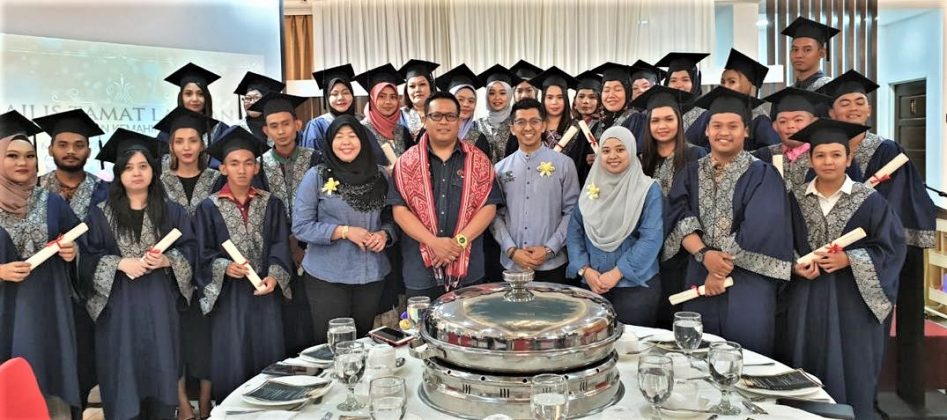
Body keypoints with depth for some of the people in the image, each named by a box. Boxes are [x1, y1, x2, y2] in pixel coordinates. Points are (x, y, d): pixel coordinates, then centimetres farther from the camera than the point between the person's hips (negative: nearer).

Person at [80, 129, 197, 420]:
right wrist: (121, 263, -15)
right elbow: (87, 258, 0)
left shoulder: (172, 212, 5)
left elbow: (190, 250, 3)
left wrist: (166, 260, -15)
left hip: (160, 302, 1)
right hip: (119, 304, -1)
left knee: (160, 372, 5)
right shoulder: (101, 214, 2)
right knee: (124, 375, 3)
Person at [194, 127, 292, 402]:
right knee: (232, 362, 2)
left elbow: (280, 244, 0)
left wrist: (274, 276, -17)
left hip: (264, 290, 1)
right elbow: (203, 253, -1)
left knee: (269, 358, 6)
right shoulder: (209, 208, 1)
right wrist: (225, 267, -20)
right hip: (228, 293, -1)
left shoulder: (272, 204, 6)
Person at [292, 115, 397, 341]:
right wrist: (344, 231, -17)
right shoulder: (316, 176, -5)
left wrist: (384, 234, -10)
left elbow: (392, 217, 12)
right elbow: (301, 226, -8)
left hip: (372, 274, 3)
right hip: (327, 276, -3)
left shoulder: (380, 175, 5)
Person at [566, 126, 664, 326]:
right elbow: (574, 231, 5)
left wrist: (617, 273, -16)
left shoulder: (649, 189, -5)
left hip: (636, 284, -3)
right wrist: (584, 269, -8)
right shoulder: (591, 187, 6)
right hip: (593, 283, 3)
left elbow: (651, 238, -12)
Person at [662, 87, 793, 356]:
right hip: (700, 279, 3)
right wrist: (705, 254, -19)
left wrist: (722, 270, -14)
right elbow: (679, 220, -4)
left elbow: (758, 231, -13)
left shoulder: (762, 176, -2)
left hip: (747, 284, -3)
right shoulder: (691, 175, 8)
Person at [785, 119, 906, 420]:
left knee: (851, 376, 4)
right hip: (807, 301, 2)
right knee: (806, 379, 8)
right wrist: (795, 266, -10)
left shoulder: (869, 200, -4)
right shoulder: (795, 199, 3)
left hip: (853, 300, -2)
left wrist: (849, 260, -16)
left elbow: (891, 247, -4)